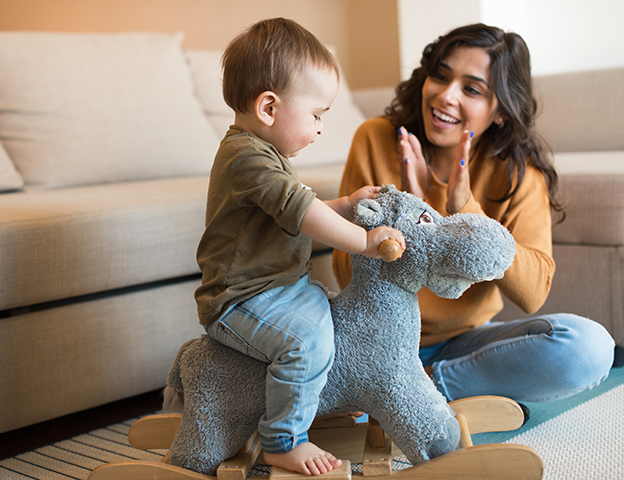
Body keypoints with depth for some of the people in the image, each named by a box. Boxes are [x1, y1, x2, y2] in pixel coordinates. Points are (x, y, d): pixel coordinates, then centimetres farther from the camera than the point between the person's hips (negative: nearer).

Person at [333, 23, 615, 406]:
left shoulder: (518, 172, -6)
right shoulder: (375, 141, -8)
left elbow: (533, 294, -18)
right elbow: (349, 278, -10)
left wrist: (465, 210, -28)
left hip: (466, 338, 2)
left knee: (589, 347, -25)